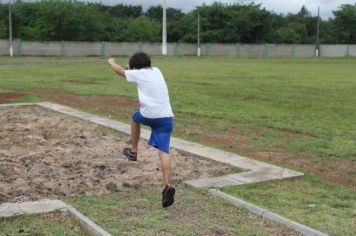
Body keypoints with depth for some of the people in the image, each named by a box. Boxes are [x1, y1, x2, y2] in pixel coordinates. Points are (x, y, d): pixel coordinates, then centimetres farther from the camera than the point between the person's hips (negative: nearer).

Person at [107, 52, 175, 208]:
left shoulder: (138, 74, 5)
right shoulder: (156, 71, 19)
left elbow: (119, 70, 23)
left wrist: (111, 61, 42)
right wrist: (132, 67, 56)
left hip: (149, 116, -4)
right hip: (167, 117, 4)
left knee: (135, 118, 31)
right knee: (163, 150, -4)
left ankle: (133, 151, 38)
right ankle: (167, 185, -21)